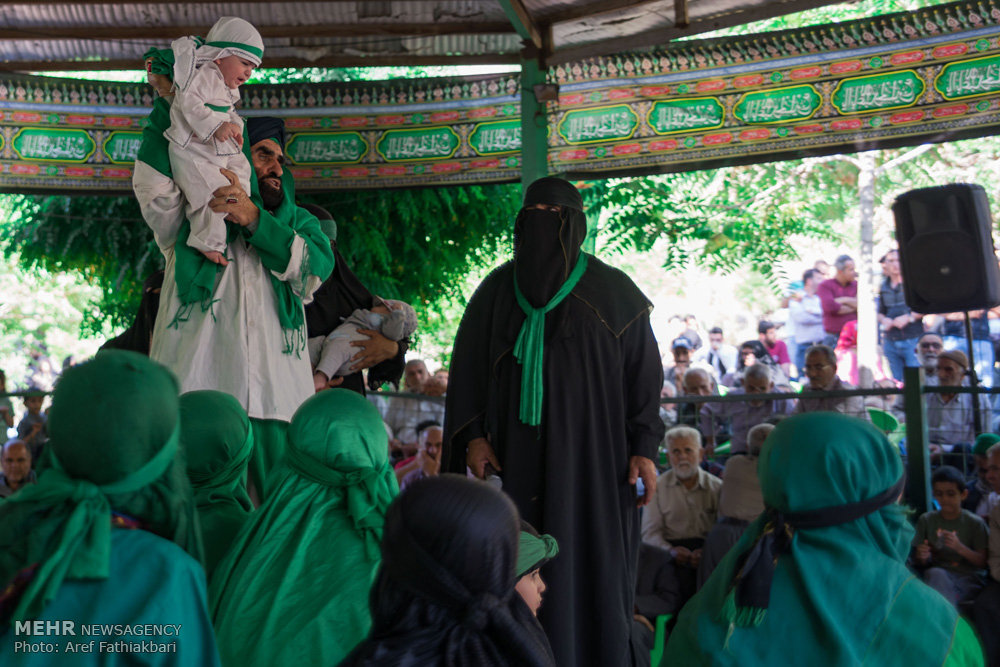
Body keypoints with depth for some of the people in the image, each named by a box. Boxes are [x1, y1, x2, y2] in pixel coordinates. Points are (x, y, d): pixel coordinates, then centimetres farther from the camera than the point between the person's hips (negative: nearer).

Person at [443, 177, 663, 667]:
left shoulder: (614, 291, 5)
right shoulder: (496, 289, 11)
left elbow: (644, 372, 3)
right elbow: (468, 368, 9)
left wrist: (643, 448, -4)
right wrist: (472, 436, -3)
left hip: (593, 452, -1)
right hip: (518, 454, 2)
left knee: (592, 563, -2)